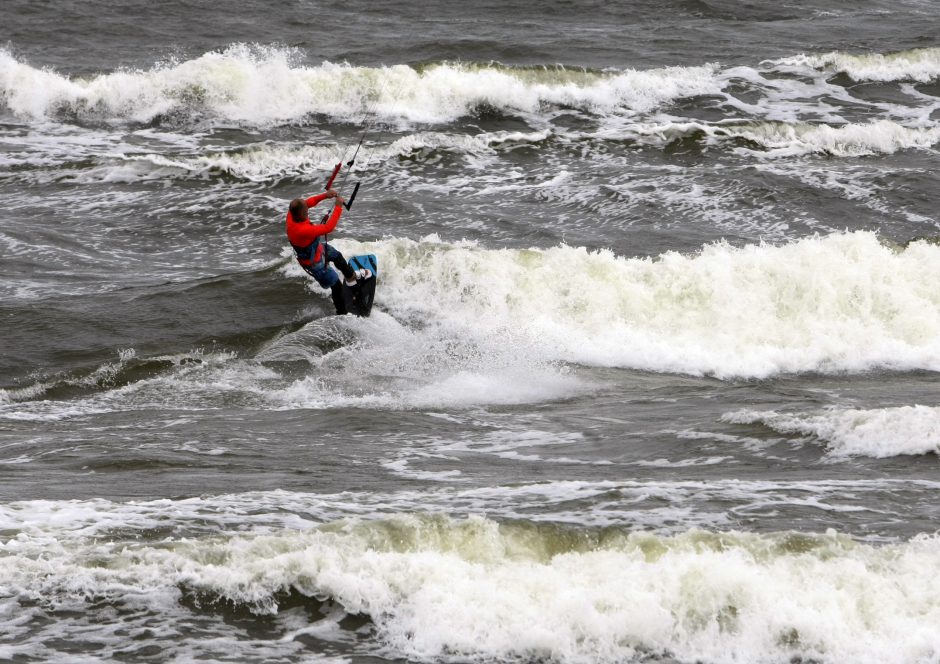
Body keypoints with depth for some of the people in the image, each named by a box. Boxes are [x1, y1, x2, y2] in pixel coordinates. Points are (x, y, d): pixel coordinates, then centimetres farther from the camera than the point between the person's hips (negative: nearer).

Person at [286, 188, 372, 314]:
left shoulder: (292, 213, -25)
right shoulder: (302, 230, -48)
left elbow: (308, 202, -8)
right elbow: (329, 228, -41)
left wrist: (325, 195, -23)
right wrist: (338, 207, -34)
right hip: (314, 261, -9)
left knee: (337, 256, 34)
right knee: (336, 286, 9)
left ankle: (351, 276, 63)